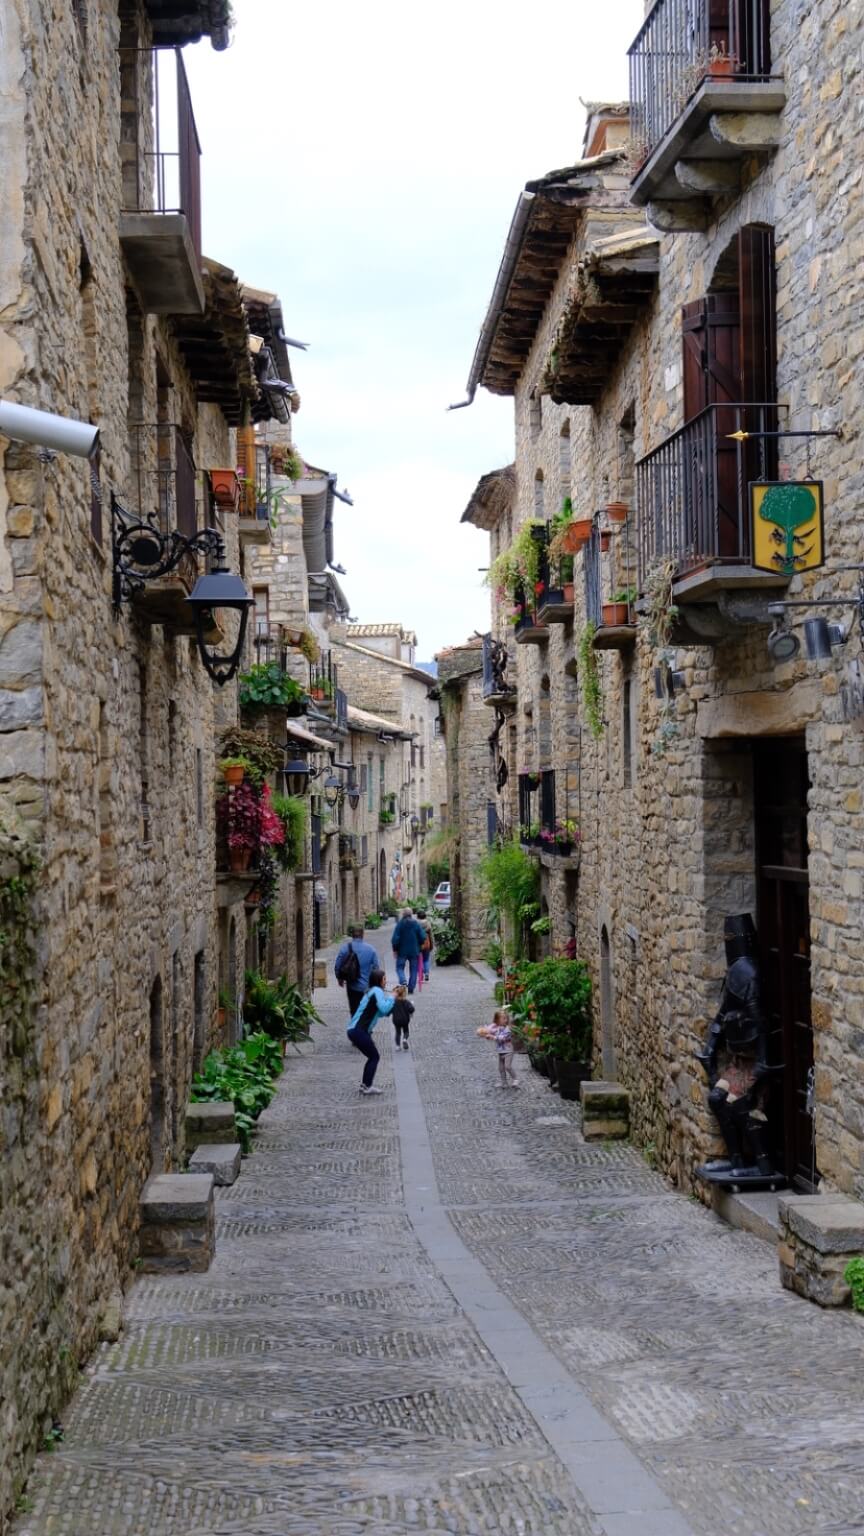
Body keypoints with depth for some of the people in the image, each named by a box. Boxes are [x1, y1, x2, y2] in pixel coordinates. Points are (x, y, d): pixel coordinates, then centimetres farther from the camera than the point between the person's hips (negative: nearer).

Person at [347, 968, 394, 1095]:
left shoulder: (372, 992, 20)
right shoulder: (377, 991, -9)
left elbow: (380, 1013, 21)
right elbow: (383, 1009, -23)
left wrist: (393, 1002, 12)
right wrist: (391, 998, -8)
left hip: (355, 1030, 9)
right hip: (358, 1031, -9)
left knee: (373, 1057, 18)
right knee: (375, 1057, 0)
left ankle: (365, 1084, 21)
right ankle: (368, 1086, 0)